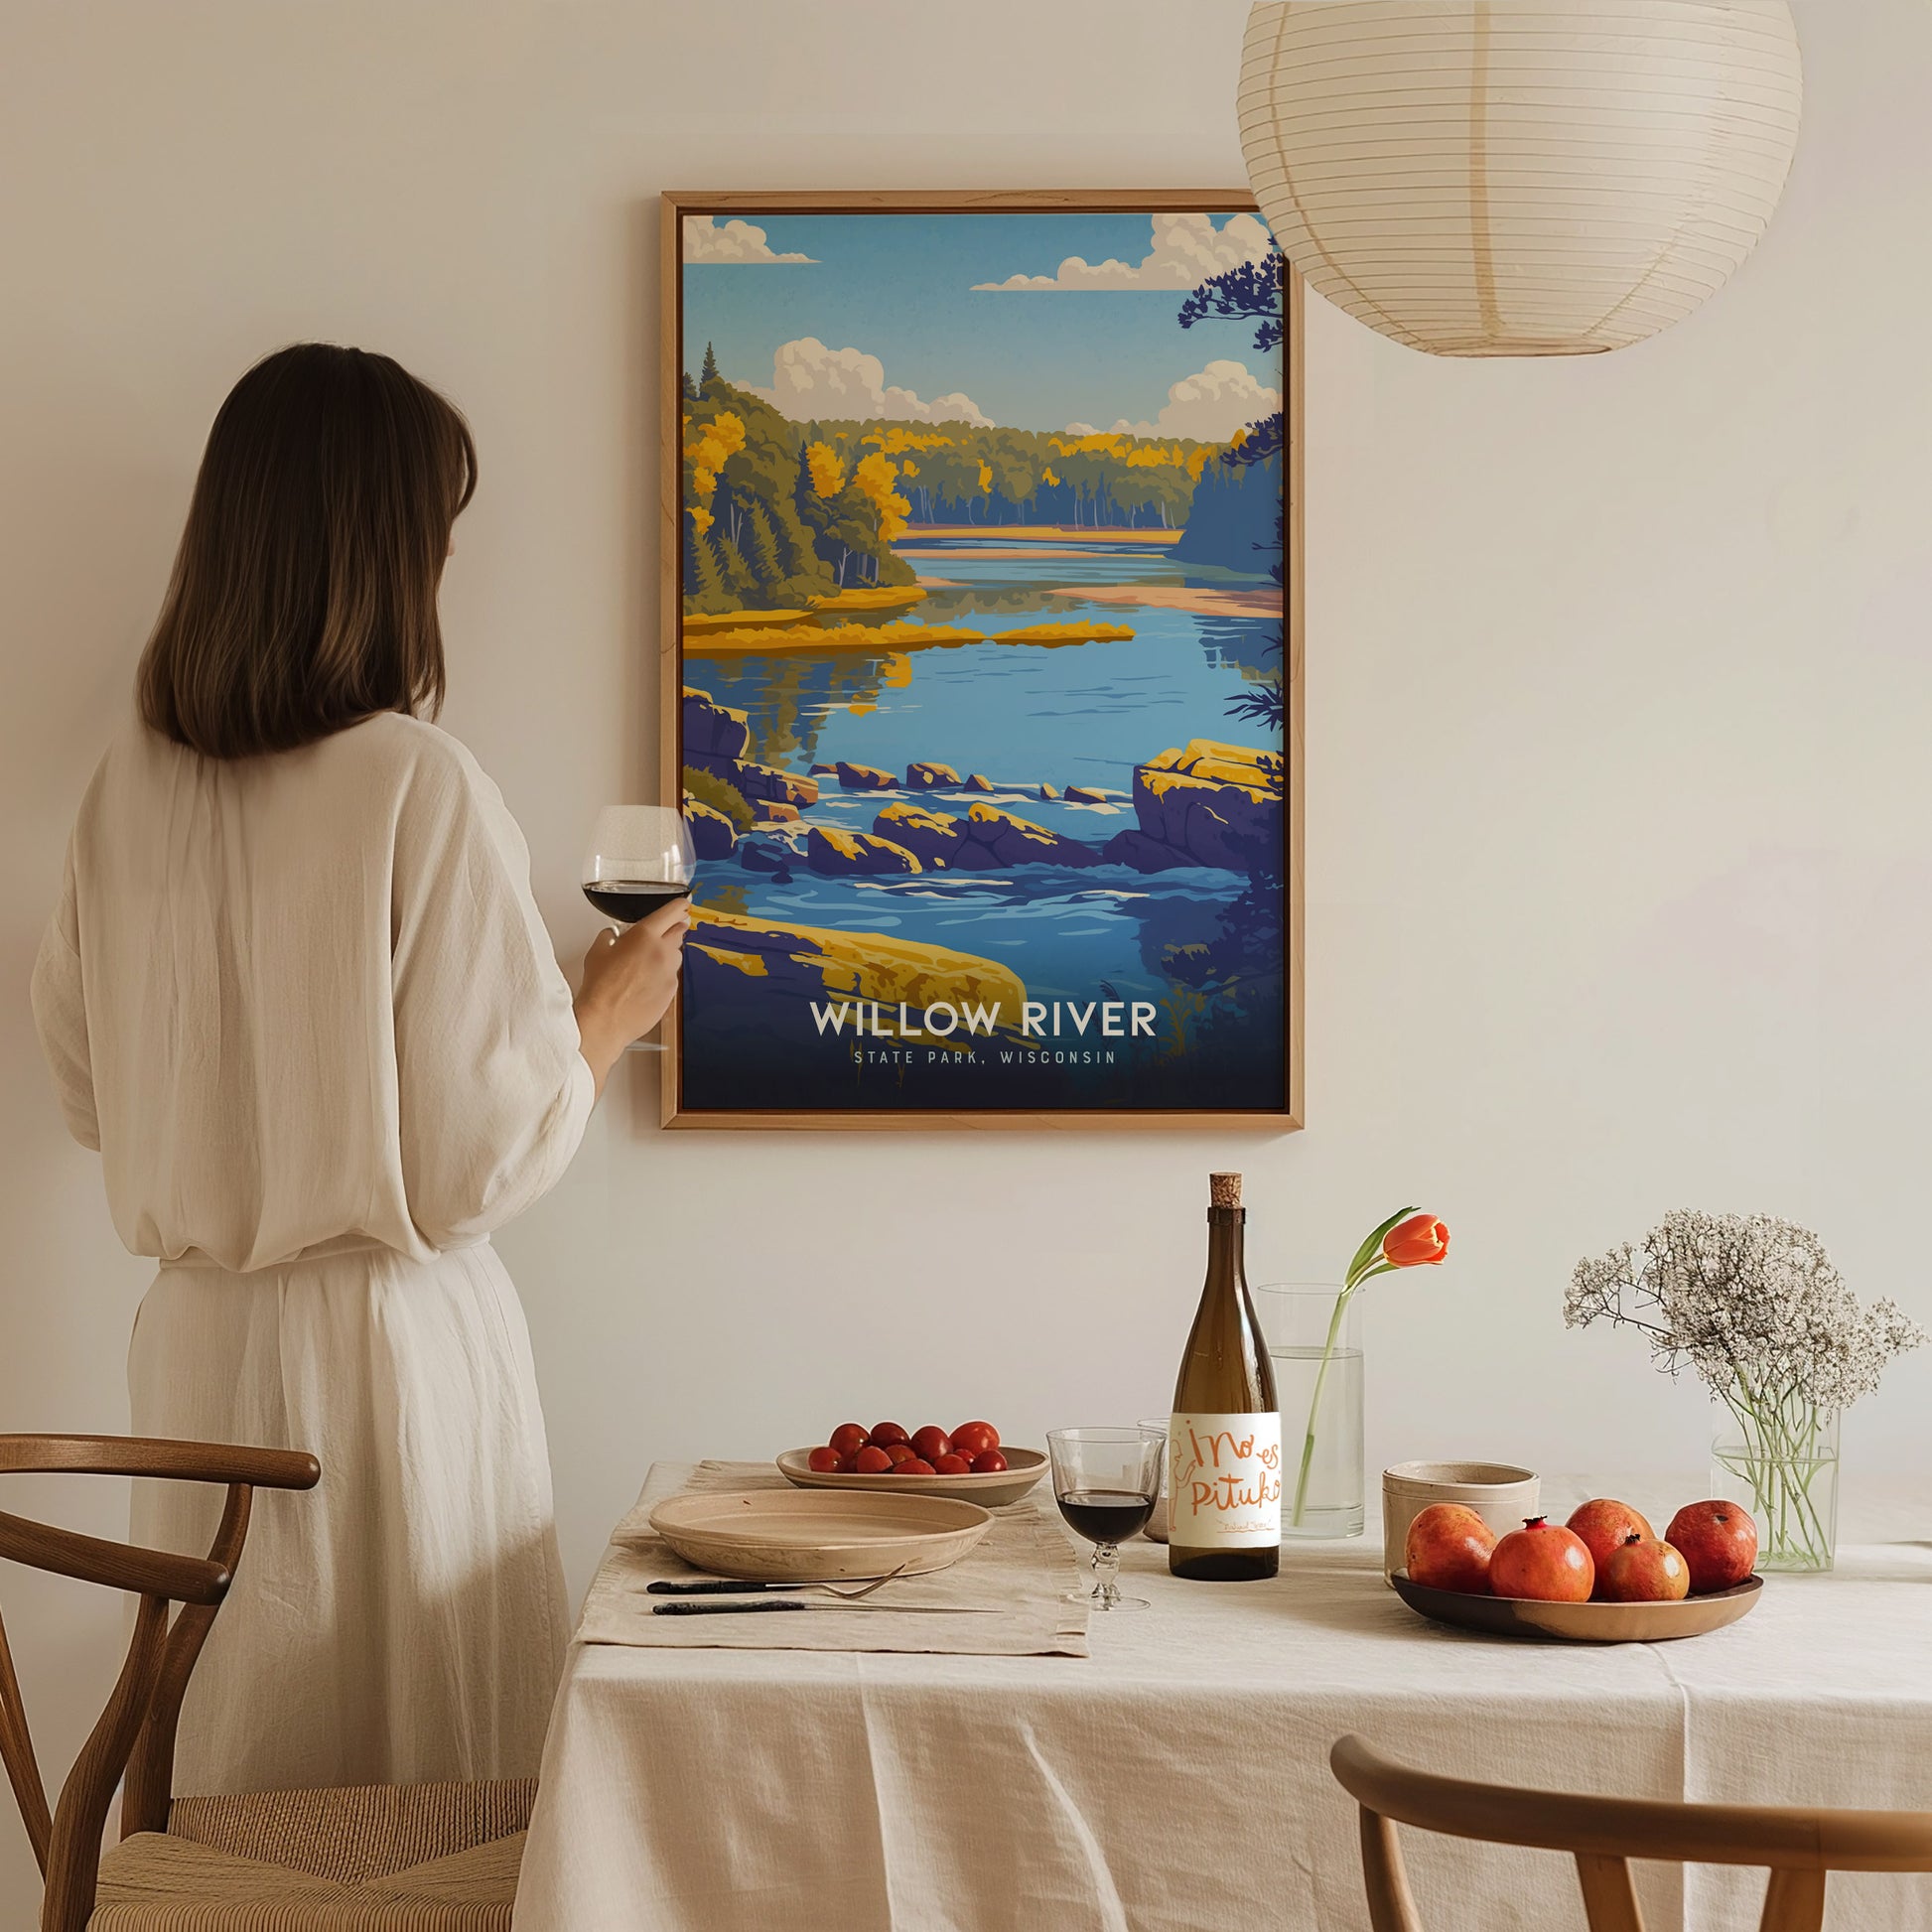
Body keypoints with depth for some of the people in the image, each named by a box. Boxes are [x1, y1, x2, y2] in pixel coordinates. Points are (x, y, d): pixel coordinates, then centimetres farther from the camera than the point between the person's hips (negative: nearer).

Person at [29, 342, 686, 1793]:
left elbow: (89, 1091, 11)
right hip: (390, 1343, -6)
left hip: (196, 1343, 6)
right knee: (434, 1822, 7)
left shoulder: (132, 785, 0)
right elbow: (486, 1156, -14)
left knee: (233, 1775, 16)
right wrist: (609, 1014, 2)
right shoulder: (421, 787, -17)